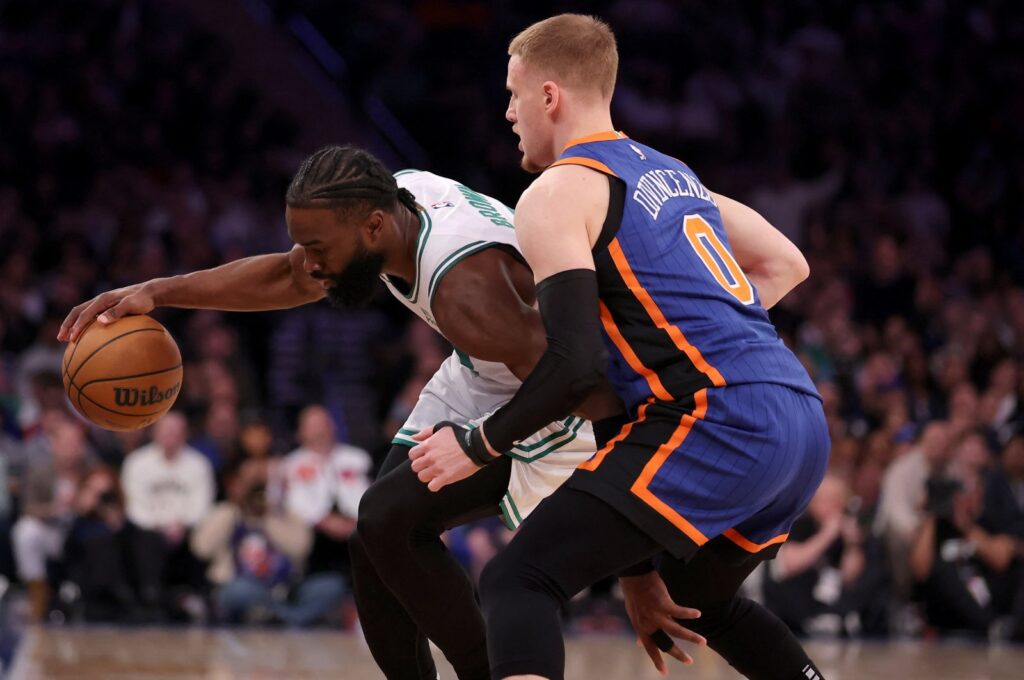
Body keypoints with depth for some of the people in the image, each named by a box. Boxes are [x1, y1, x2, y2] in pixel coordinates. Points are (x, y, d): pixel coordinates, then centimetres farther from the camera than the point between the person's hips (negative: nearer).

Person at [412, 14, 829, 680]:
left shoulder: (556, 194, -1)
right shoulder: (671, 172, 25)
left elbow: (575, 361, -12)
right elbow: (786, 264, 32)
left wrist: (477, 446, -1)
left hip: (717, 424, -9)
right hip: (804, 425, 9)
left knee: (518, 582, -12)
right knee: (697, 602, 33)